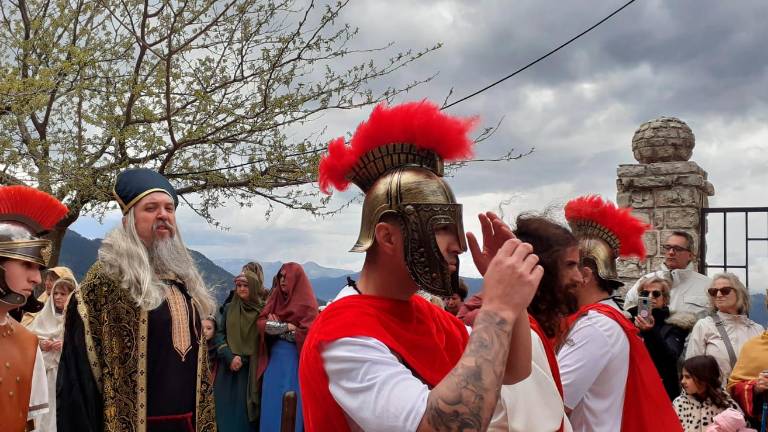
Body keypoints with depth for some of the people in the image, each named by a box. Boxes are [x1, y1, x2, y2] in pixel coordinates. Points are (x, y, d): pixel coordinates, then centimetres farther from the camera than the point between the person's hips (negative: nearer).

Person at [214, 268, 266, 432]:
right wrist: (229, 357, -10)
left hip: (251, 371, -2)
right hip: (228, 369, 2)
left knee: (246, 414, 0)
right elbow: (220, 334, 4)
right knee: (228, 413, 4)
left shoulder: (263, 309, -1)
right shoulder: (229, 308, 7)